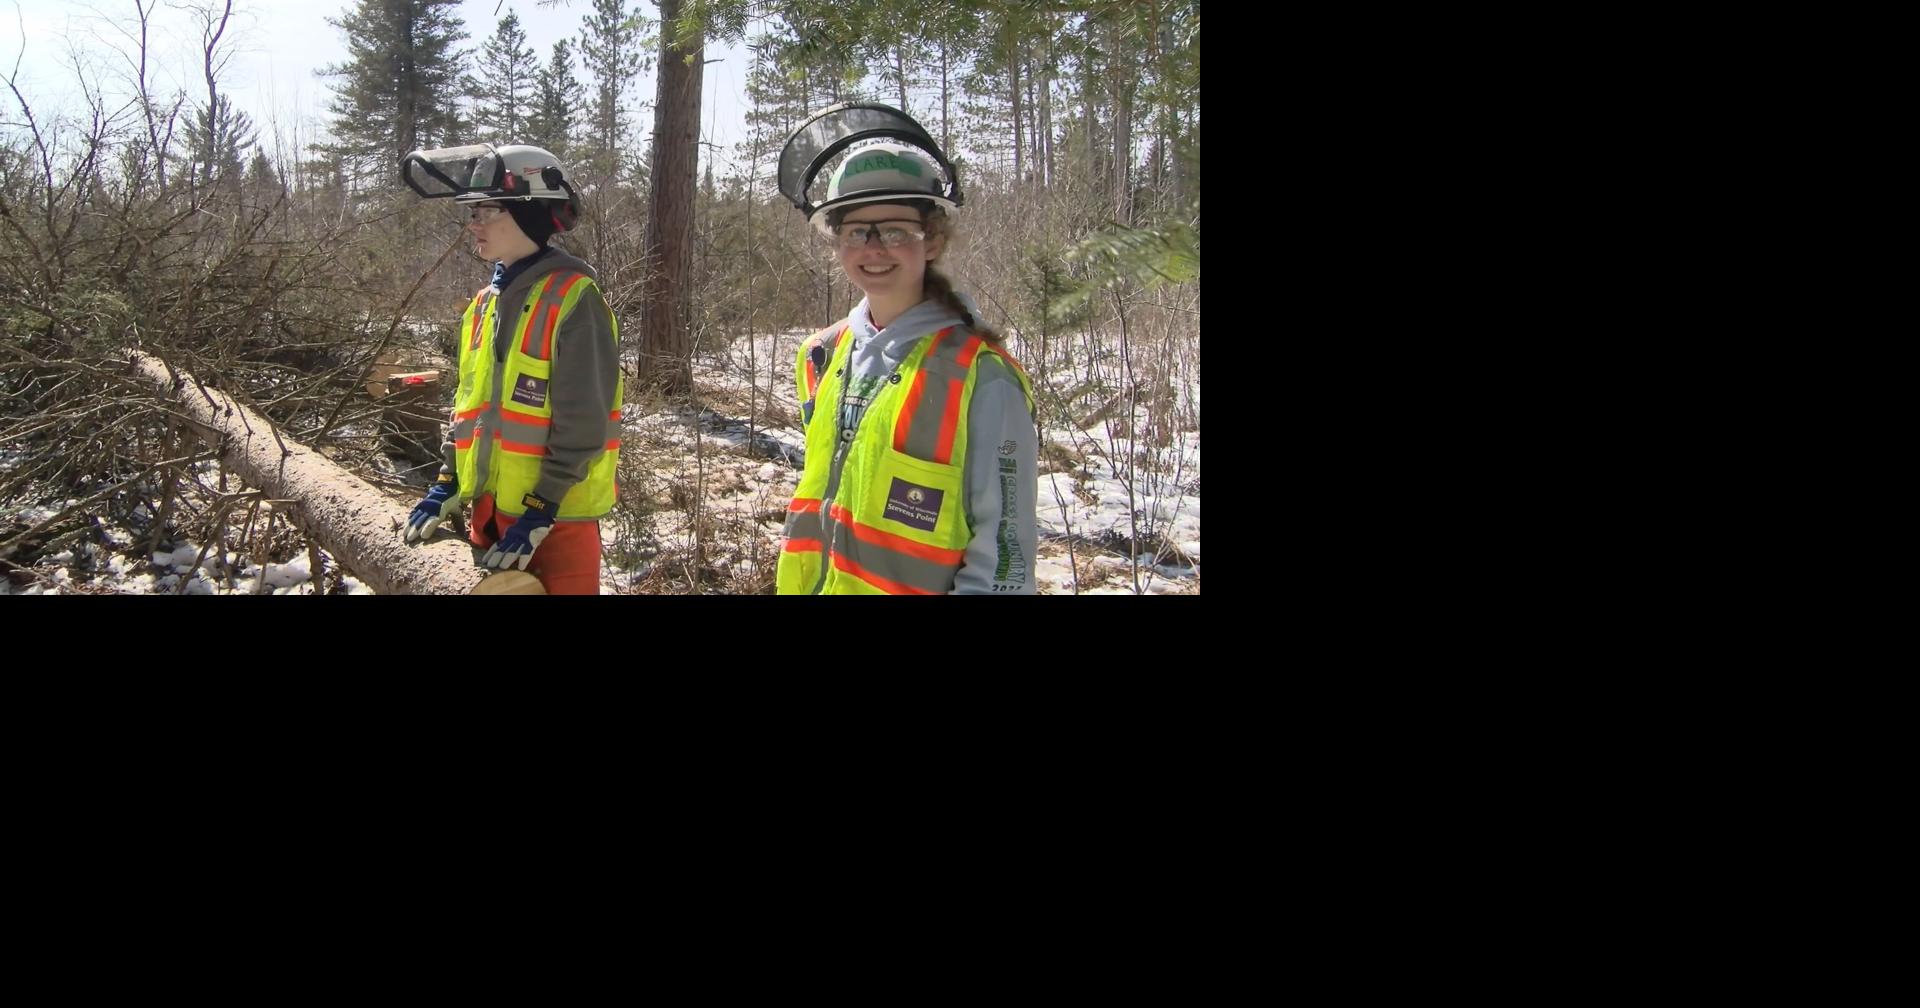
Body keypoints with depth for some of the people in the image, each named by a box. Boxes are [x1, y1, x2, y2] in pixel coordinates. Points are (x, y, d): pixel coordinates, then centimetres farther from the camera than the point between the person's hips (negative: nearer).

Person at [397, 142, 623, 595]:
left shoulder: (573, 299, -15)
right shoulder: (485, 302, 10)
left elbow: (582, 424, -18)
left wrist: (540, 514, -19)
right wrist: (447, 486, 9)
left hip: (556, 514, -8)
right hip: (490, 509, 8)